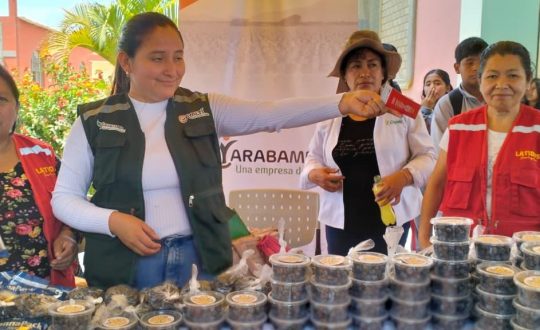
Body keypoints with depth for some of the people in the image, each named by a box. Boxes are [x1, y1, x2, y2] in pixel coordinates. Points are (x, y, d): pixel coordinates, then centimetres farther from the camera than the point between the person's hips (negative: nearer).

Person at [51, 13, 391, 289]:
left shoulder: (204, 109, -1)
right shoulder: (94, 121, -3)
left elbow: (272, 114, -15)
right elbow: (64, 198, 1)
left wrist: (342, 102, -28)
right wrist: (113, 221, -17)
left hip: (199, 259, 2)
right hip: (125, 266, -1)